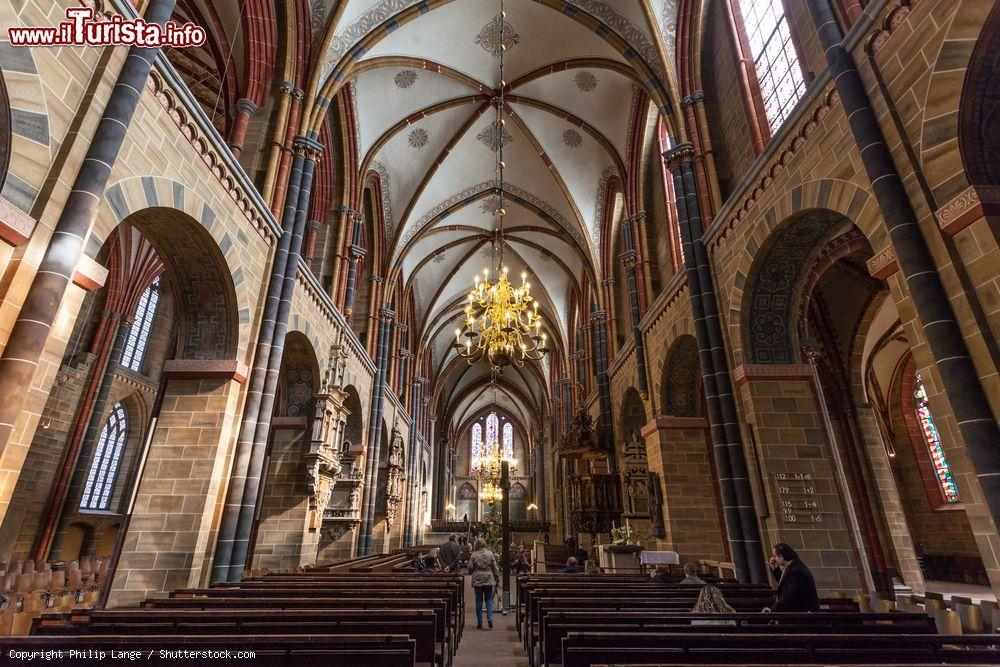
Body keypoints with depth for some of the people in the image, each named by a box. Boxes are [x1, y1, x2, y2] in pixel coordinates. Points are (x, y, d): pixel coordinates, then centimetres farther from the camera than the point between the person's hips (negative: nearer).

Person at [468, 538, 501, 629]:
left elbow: (470, 568, -3)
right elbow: (495, 567, -1)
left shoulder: (474, 554, -6)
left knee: (479, 600, 8)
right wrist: (497, 577, 9)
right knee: (489, 599, 12)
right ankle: (489, 617, -6)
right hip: (488, 579, 0)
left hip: (477, 580, 0)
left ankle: (479, 623, 11)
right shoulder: (490, 553, -4)